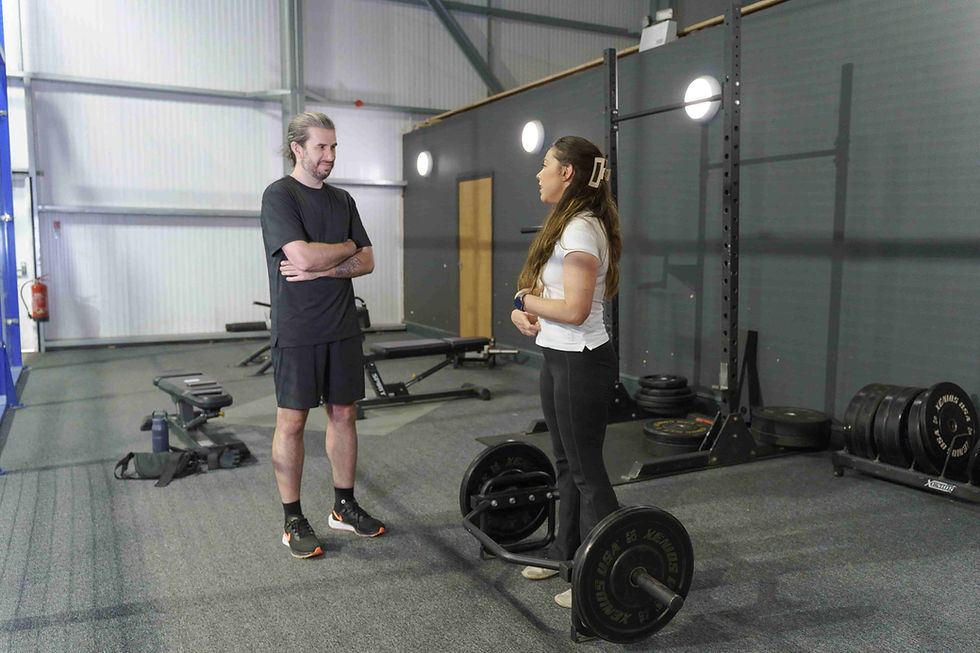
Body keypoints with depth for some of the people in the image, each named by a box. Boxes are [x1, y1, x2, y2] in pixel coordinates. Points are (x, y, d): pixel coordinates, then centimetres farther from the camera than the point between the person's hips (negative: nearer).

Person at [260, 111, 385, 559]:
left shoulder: (342, 200, 12)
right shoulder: (279, 195, -8)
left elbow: (366, 262, 4)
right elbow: (303, 257, -22)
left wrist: (320, 267, -12)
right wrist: (346, 247, -4)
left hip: (342, 327, 6)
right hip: (297, 331, -6)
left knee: (343, 414, 11)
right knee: (292, 421, 2)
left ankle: (344, 506, 26)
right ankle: (293, 520, 15)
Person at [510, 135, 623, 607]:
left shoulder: (581, 229, -19)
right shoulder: (566, 224, 12)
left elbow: (575, 309, -25)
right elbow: (545, 290, 15)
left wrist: (527, 301, -10)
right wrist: (524, 311, -6)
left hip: (581, 362, -10)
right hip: (559, 358, 10)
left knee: (586, 471, 0)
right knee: (567, 463, 19)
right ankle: (567, 554, 35)